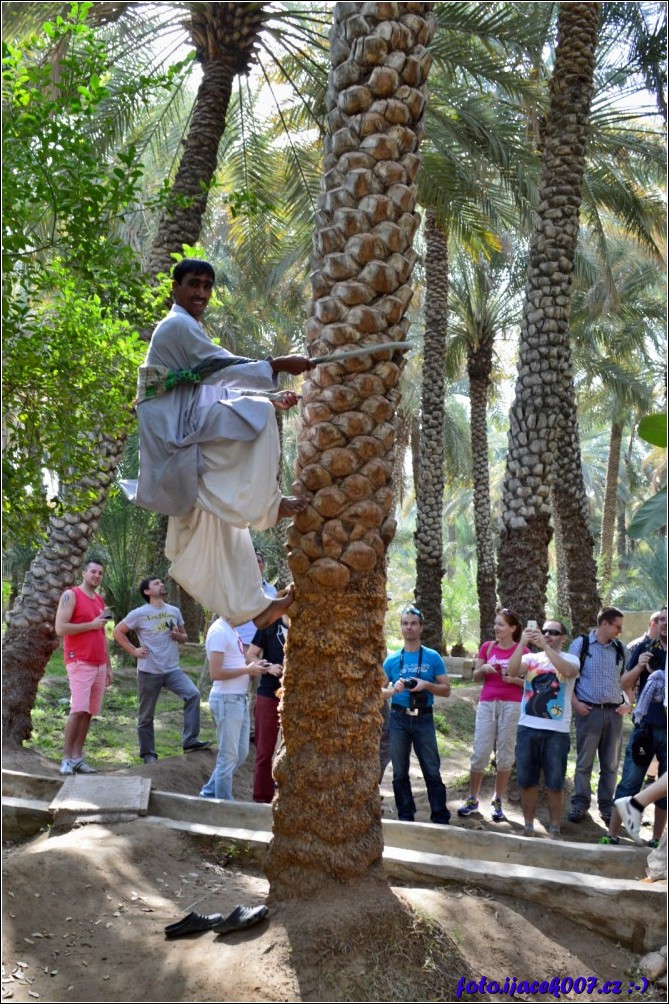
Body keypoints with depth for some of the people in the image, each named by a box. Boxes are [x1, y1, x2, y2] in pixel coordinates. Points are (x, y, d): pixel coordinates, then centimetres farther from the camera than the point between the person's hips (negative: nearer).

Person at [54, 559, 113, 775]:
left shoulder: (100, 600, 18)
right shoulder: (71, 595, -3)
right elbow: (60, 628, -13)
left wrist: (108, 666, 18)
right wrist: (91, 625, -12)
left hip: (99, 664, 7)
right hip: (80, 662, -7)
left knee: (89, 712, 3)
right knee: (78, 710, -14)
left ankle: (77, 758, 6)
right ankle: (67, 759, -8)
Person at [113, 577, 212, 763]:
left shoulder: (174, 611, 9)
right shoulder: (139, 614, -4)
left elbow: (184, 637, 19)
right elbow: (118, 632, -1)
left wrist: (179, 636, -4)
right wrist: (133, 651, -8)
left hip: (172, 669, 3)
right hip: (149, 672, -3)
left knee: (193, 694, -20)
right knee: (146, 716, 6)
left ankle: (190, 741, -15)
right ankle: (148, 754, 21)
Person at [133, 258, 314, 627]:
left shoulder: (184, 329, 27)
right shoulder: (179, 326, -5)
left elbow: (216, 390, 26)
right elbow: (223, 368, -16)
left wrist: (272, 400, 18)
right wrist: (277, 365, -17)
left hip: (182, 448, 10)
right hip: (176, 434, -10)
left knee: (219, 528, 9)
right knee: (255, 417, -22)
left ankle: (251, 607, 13)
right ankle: (267, 503, -15)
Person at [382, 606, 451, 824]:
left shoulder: (433, 657, 2)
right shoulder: (392, 659, 5)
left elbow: (446, 690, 2)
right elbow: (378, 690, 8)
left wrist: (426, 685, -15)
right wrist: (394, 690, -13)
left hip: (424, 719, -2)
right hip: (399, 719, 2)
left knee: (432, 771, -3)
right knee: (400, 772, 8)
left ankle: (441, 819, 4)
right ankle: (405, 818, 18)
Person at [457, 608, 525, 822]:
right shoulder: (487, 647, 7)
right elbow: (475, 676, 11)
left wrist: (514, 679, -16)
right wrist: (483, 669, -9)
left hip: (511, 705, -2)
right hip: (487, 704, 2)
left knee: (505, 754, 2)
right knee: (480, 752, 1)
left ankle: (497, 801, 13)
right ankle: (472, 799, 12)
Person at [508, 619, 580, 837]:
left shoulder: (570, 659, 1)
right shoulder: (531, 658, 7)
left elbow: (568, 671, -22)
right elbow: (512, 671, -12)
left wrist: (544, 646, -26)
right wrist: (523, 643, -21)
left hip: (556, 731, -2)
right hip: (528, 728, 2)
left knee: (555, 784, 4)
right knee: (527, 781, 9)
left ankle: (554, 830, 16)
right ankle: (529, 827, 21)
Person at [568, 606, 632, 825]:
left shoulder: (621, 649, 9)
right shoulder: (581, 644, -1)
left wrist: (628, 702, 0)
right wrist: (575, 702, -9)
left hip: (614, 712, 3)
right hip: (588, 710, -3)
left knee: (610, 764, 8)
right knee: (584, 761, 3)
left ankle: (607, 806, 17)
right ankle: (580, 803, 13)